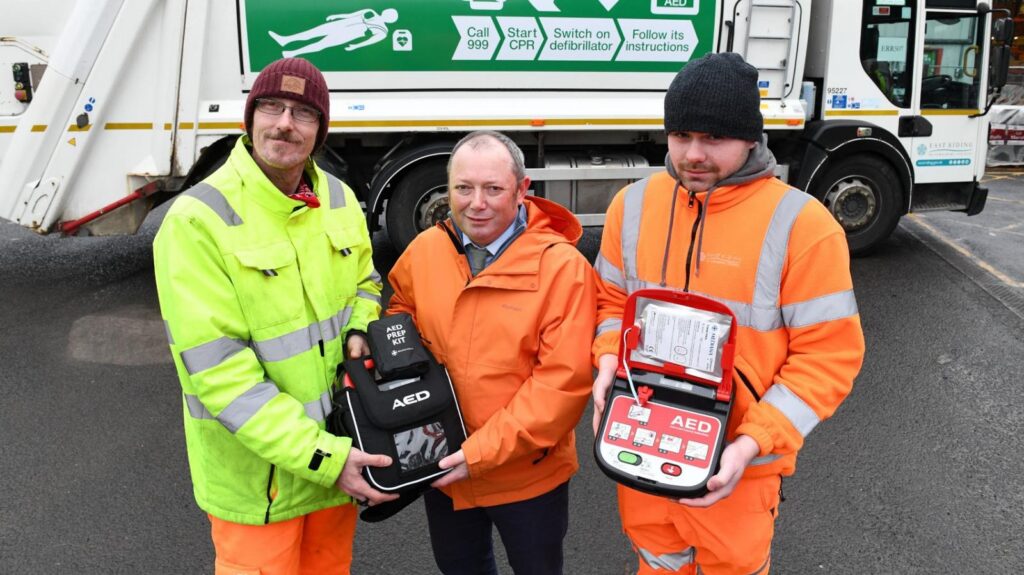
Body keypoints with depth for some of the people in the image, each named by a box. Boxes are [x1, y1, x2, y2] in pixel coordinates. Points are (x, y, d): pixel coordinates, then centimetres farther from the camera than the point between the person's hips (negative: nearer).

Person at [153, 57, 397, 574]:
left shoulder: (338, 199, 1)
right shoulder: (198, 220, -19)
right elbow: (216, 369, -23)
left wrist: (360, 331, -8)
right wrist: (321, 456, -25)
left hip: (339, 445, 6)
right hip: (258, 471, -5)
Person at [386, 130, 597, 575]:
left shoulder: (562, 266, -21)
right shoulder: (424, 249, -6)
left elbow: (564, 381, -23)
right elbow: (402, 308, 14)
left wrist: (484, 451, -23)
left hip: (527, 473, -4)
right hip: (442, 466, 4)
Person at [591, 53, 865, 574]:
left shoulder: (802, 225, -18)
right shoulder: (633, 203, -4)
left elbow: (828, 355, -15)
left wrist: (753, 442, -23)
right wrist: (610, 363, -11)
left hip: (734, 461, -3)